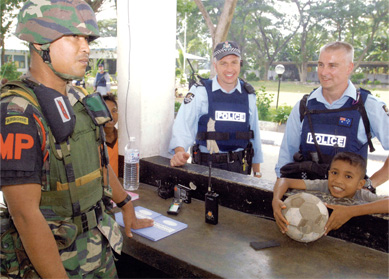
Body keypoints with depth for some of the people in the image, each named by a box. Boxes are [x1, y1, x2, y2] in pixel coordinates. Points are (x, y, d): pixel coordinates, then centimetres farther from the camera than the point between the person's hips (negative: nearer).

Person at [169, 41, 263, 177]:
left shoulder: (248, 95, 6)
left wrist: (257, 172, 14)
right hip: (206, 166, -3)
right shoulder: (200, 92, -5)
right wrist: (179, 152, -34)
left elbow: (255, 134, 12)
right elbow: (183, 125, -14)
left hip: (240, 167, 3)